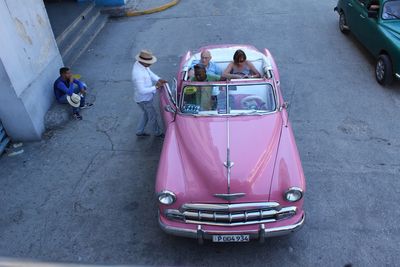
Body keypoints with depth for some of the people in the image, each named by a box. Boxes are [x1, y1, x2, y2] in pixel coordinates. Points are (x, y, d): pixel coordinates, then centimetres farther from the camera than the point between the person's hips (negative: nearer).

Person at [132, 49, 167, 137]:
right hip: (144, 99, -9)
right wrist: (155, 87, -27)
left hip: (147, 97, 9)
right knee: (153, 116, 12)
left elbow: (150, 73, 7)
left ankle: (139, 131, 43)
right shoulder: (138, 74, -37)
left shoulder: (139, 64, -7)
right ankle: (158, 133, 36)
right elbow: (142, 90, -35)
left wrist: (158, 79, -10)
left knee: (147, 114, 27)